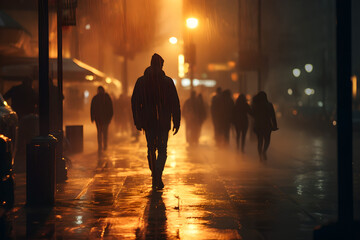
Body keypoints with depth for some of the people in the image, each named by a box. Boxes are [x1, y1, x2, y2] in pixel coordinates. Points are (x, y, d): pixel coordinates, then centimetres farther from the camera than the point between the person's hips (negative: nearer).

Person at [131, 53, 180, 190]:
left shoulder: (141, 81, 2)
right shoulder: (168, 81, -3)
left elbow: (135, 102, 2)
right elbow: (175, 103, -3)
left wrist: (137, 121, 8)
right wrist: (176, 122, 2)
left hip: (148, 122, 1)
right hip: (164, 122, -1)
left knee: (151, 149, 14)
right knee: (162, 150, 7)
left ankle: (155, 178, 11)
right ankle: (158, 176, -13)